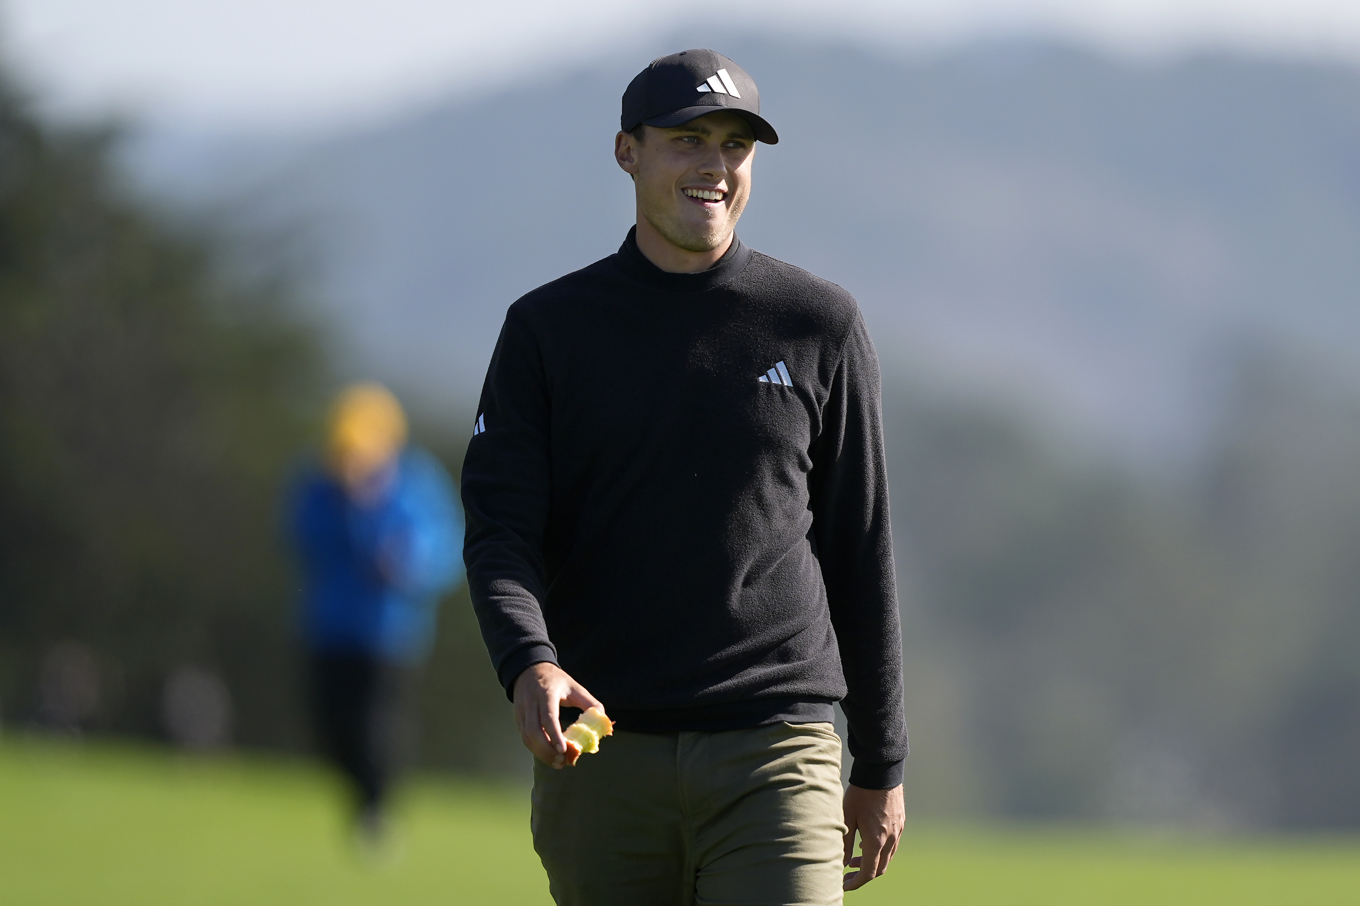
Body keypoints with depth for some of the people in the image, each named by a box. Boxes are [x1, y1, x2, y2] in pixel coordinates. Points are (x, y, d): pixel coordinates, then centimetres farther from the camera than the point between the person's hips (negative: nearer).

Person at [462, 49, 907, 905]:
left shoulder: (818, 325, 8)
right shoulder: (550, 327, 8)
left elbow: (861, 552, 11)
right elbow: (500, 529, -1)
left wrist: (882, 765, 10)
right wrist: (529, 665, -23)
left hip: (775, 750, -1)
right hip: (602, 758, 1)